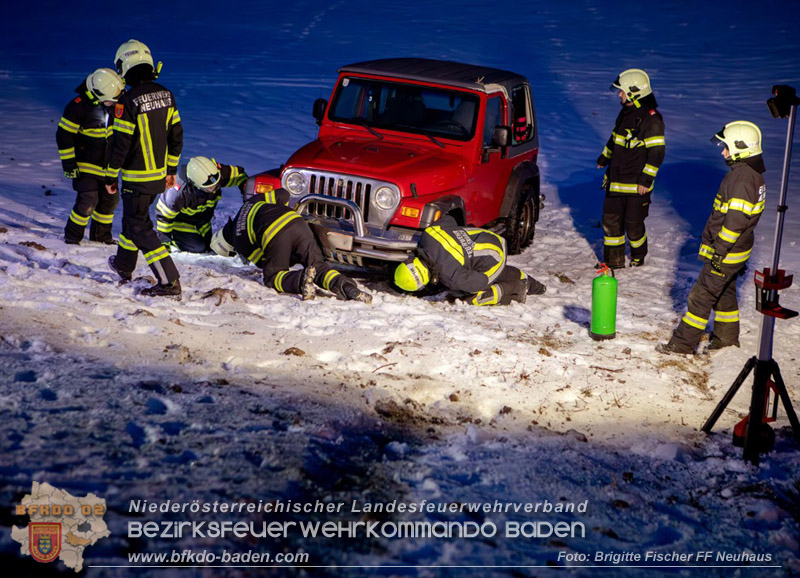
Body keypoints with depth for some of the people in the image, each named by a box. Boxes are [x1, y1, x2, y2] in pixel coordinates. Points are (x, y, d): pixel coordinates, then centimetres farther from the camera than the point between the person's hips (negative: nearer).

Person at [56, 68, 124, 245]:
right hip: (86, 166, -7)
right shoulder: (79, 106, -18)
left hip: (107, 164, 7)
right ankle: (72, 238, 3)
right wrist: (69, 163, -16)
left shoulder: (112, 104, 3)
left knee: (110, 200, 9)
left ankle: (101, 236, 26)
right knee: (87, 202, -13)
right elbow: (63, 135, -15)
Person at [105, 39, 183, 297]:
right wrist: (171, 169, 19)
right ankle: (124, 266, 43)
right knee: (133, 216, 26)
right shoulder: (165, 95, 2)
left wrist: (110, 176, -5)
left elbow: (121, 143, -17)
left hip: (137, 177, -8)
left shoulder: (128, 101, -20)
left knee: (140, 228, -2)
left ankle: (169, 281, -10)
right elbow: (176, 135, 9)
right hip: (160, 176, 8)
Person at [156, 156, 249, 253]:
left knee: (208, 246, 13)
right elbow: (164, 214, -29)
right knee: (198, 248, -14)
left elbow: (239, 175, -13)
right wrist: (165, 241, -19)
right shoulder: (180, 193, -43)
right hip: (181, 220, -6)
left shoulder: (218, 173, -32)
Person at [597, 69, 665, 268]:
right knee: (610, 221, 9)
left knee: (633, 224, 3)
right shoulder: (626, 113, 10)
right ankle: (613, 260, 19)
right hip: (615, 180, 8)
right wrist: (605, 157, 35)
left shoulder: (651, 118, -17)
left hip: (637, 184, -8)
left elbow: (656, 153, -19)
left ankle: (638, 257, 27)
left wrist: (646, 179, -20)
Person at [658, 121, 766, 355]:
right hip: (738, 249, 10)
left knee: (702, 296, -3)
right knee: (724, 293, 22)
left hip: (726, 254, -10)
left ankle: (683, 343, 2)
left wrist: (719, 251, -22)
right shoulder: (752, 174, 10)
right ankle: (727, 338, 34)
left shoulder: (742, 177, -23)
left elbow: (735, 220, -26)